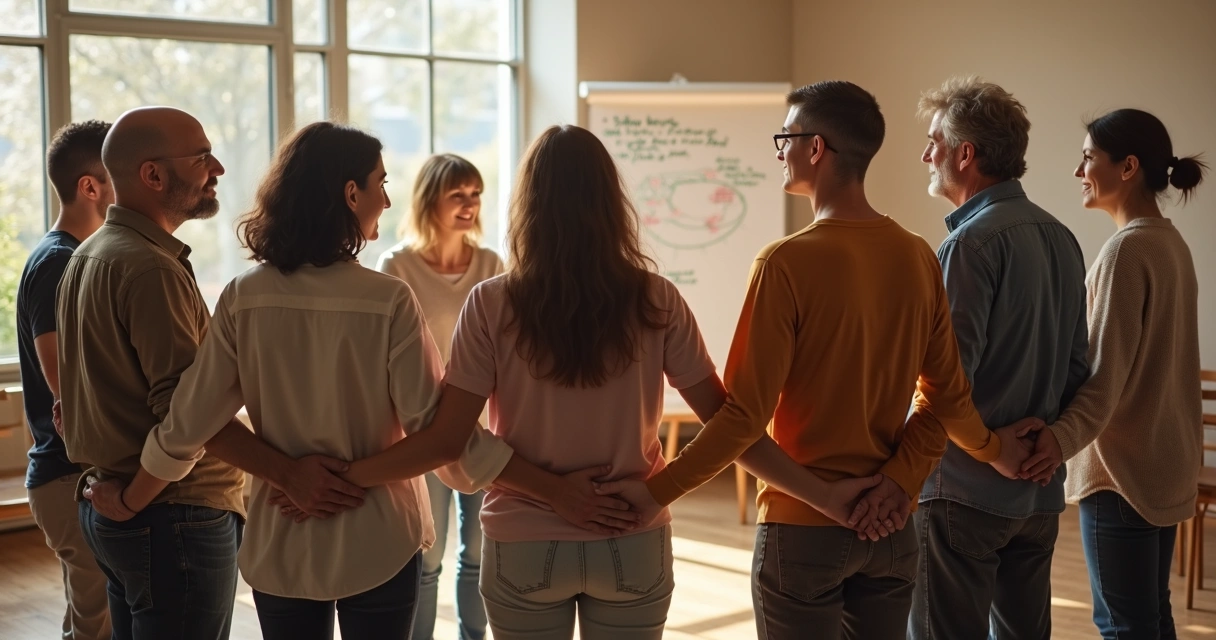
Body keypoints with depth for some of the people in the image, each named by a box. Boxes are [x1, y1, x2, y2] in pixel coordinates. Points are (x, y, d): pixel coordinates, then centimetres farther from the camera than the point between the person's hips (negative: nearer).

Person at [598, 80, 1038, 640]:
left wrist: (657, 492, -12)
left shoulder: (788, 262, -16)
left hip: (803, 529, -5)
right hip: (889, 528, 5)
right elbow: (946, 394, 3)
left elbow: (746, 415, -18)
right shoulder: (917, 257, 1)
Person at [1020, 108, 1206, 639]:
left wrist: (1064, 437, -36)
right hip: (1163, 460, 10)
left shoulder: (1128, 248, -17)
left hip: (1124, 467, -9)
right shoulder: (1170, 242, 11)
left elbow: (1107, 371, -24)